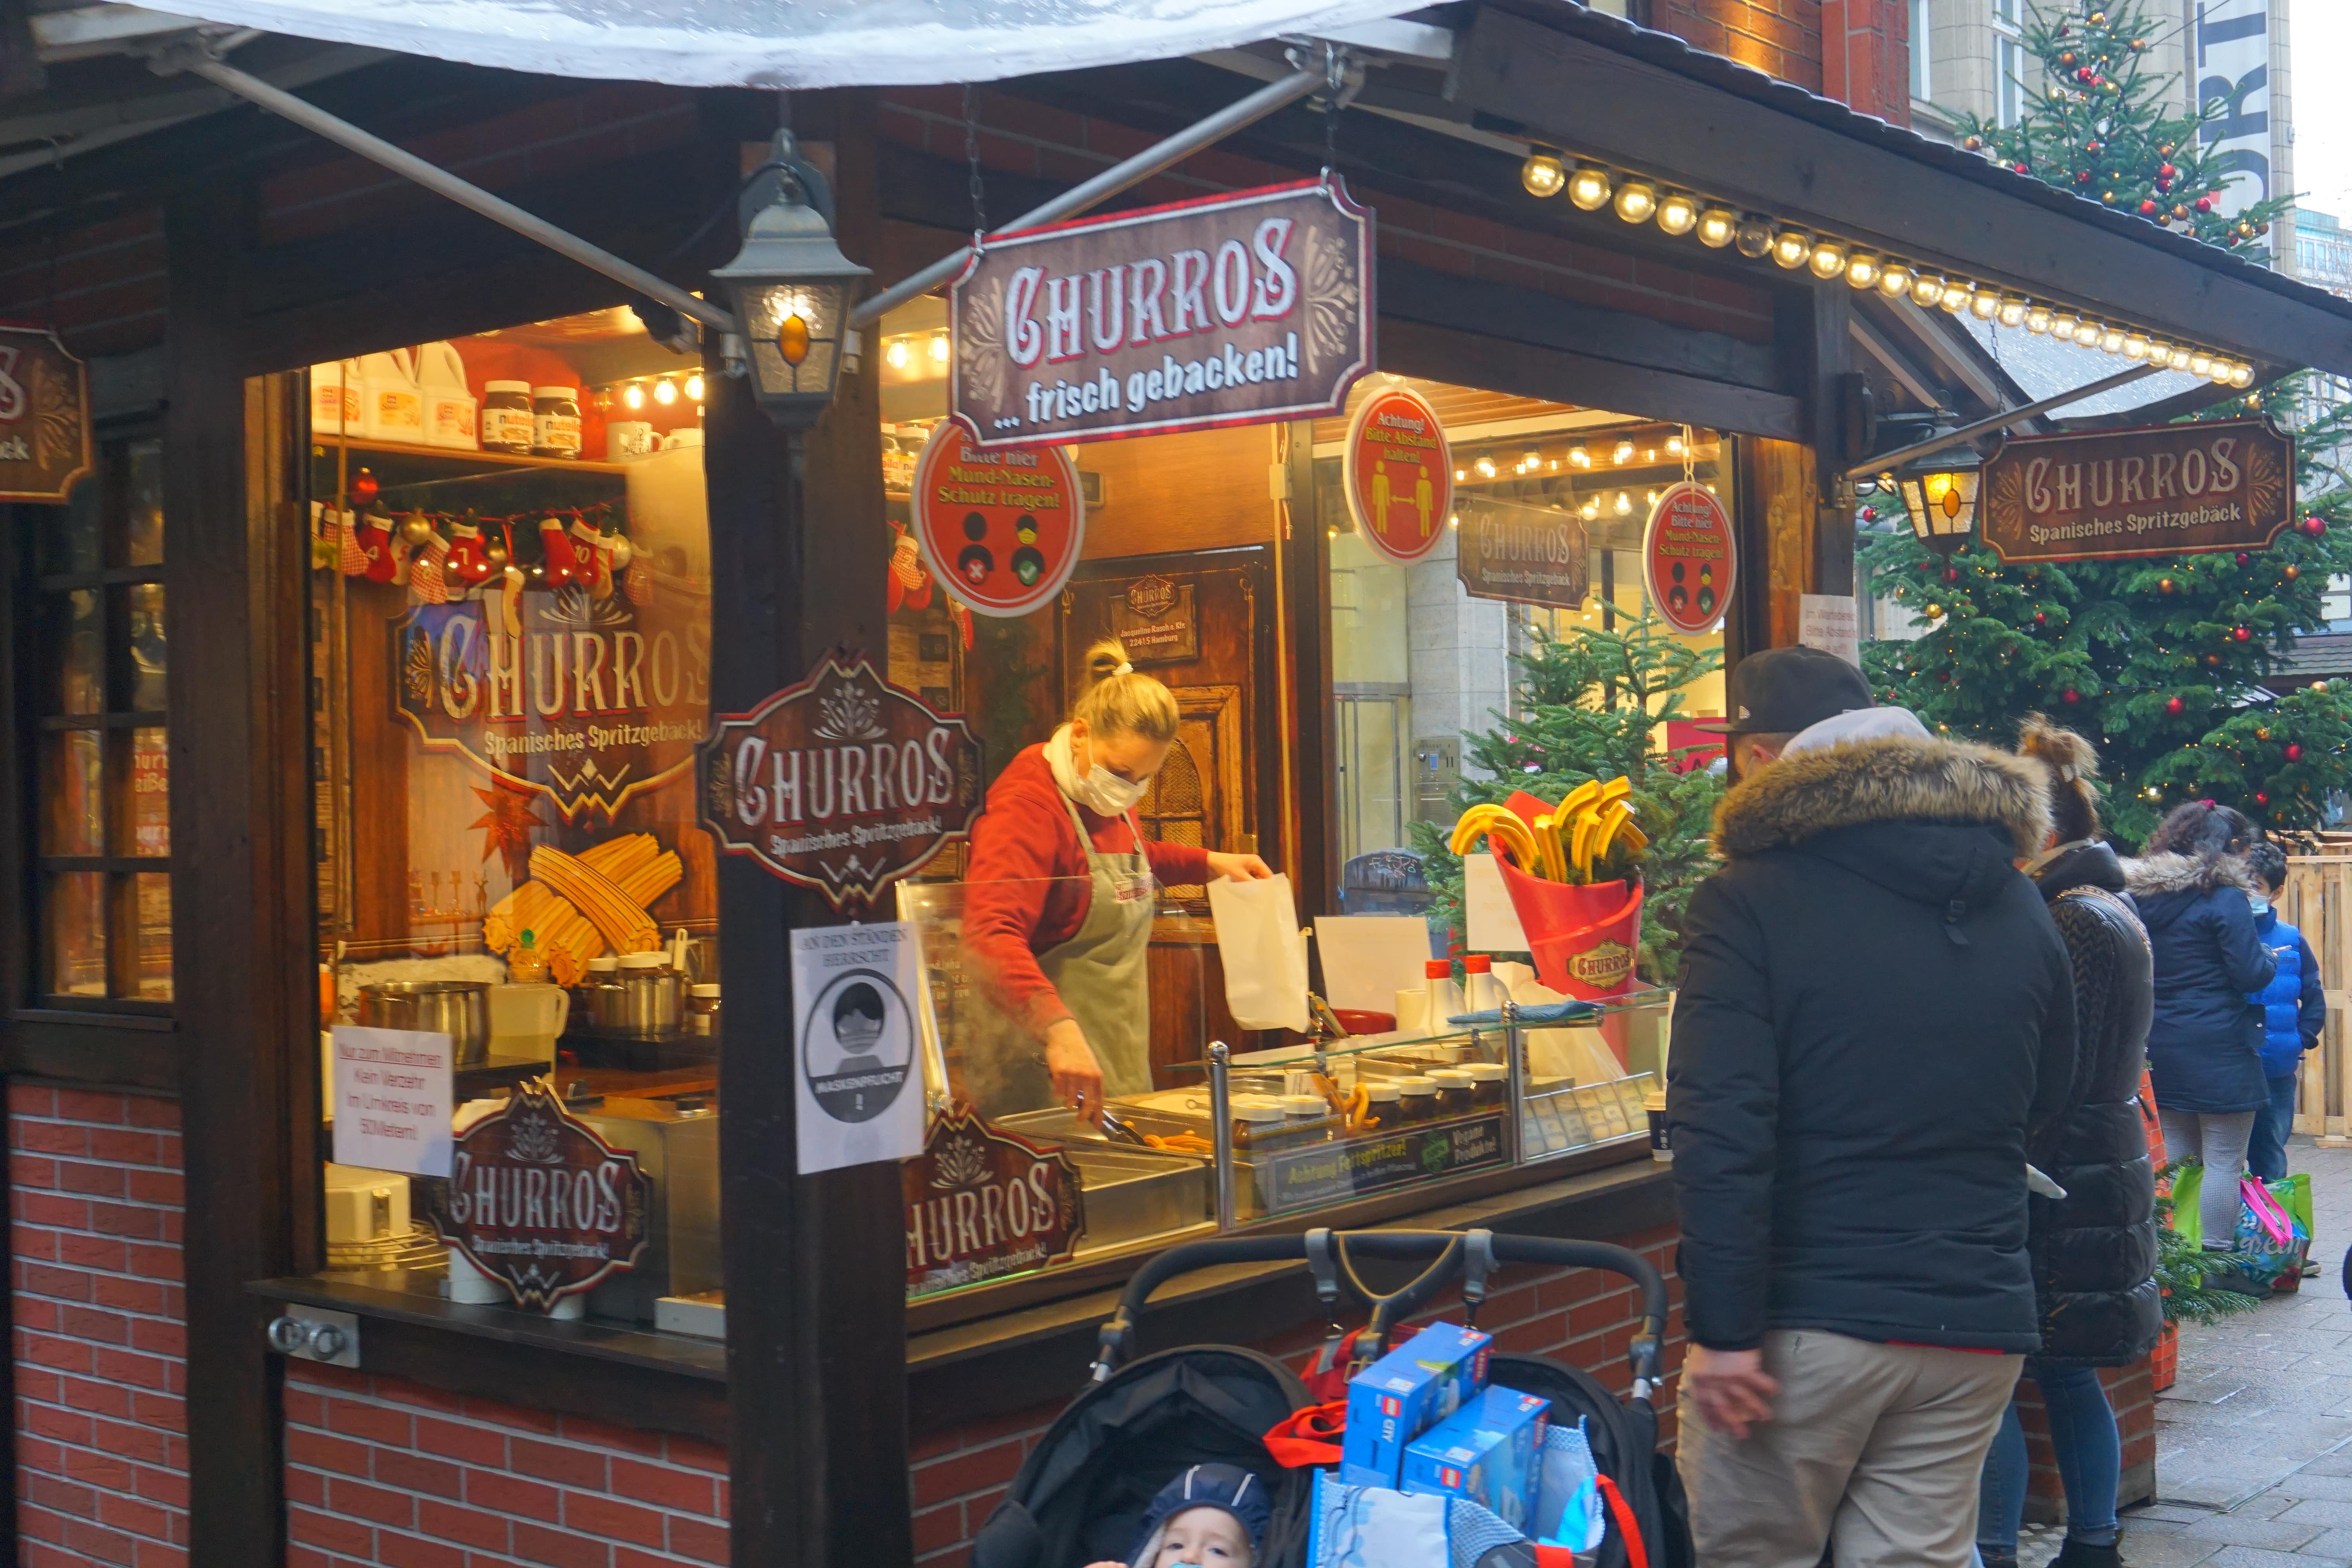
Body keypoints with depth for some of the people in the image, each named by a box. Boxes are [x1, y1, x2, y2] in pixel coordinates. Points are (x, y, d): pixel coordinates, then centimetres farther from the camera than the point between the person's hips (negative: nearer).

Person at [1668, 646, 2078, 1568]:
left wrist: (1723, 1332, -15)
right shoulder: (2018, 908, 9)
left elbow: (1720, 1135, -17)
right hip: (1977, 1321, 5)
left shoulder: (1748, 902, -9)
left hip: (1806, 1320, -5)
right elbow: (2044, 1102, 21)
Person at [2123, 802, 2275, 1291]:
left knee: (2177, 1158, 14)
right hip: (2219, 1048, -7)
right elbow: (2251, 975, -12)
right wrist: (2270, 959, 8)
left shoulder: (2144, 896, 8)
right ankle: (2219, 1266, -2)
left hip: (2162, 1045, 7)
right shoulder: (2223, 897, -12)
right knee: (2225, 1161, -2)